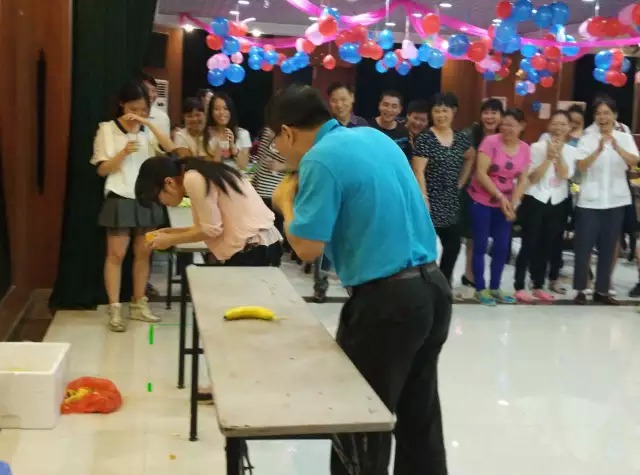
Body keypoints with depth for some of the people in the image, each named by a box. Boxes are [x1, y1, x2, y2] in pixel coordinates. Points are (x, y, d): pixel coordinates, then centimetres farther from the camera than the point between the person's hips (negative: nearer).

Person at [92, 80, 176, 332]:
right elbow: (102, 169, -5)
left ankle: (139, 305, 19)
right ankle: (114, 309, 0)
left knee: (143, 254, 9)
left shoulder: (149, 129, 8)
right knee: (116, 254, -4)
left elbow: (171, 149, -8)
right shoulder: (107, 129, -3)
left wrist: (148, 124, -16)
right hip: (120, 199, -4)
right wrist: (124, 152, -21)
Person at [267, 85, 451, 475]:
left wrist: (286, 202, 1)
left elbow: (308, 247, -17)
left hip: (386, 300, -8)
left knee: (362, 428, 6)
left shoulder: (321, 159, -13)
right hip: (433, 287, 8)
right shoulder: (375, 137, 12)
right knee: (420, 420, 17)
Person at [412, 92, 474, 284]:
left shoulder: (461, 138, 7)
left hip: (451, 201, 6)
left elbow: (471, 158, 26)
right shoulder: (425, 139, -9)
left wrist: (461, 183, 15)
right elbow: (418, 172, -14)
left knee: (453, 245, 10)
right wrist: (423, 200, -20)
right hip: (431, 200, -6)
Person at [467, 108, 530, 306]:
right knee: (481, 245, 1)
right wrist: (500, 196, -19)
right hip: (482, 201, -5)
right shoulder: (491, 142, -13)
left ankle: (495, 288, 21)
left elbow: (522, 180, 4)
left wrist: (513, 203, -9)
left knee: (502, 247, 8)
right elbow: (481, 174, -18)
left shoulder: (524, 149, 2)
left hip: (505, 204, 5)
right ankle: (480, 289, 12)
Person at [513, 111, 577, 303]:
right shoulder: (537, 147, -6)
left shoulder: (571, 151, 5)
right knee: (529, 245, -4)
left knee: (547, 246, 10)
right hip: (535, 201, -4)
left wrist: (559, 154, -18)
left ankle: (539, 287, 21)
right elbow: (532, 178, -11)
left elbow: (565, 175, -9)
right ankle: (519, 287, 2)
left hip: (558, 203, 4)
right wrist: (548, 158, -17)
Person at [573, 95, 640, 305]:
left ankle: (602, 290, 17)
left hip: (616, 200, 2)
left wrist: (617, 147, -32)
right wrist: (599, 150, -31)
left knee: (608, 247, 8)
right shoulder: (587, 139, -1)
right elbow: (581, 166, -15)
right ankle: (580, 290, 7)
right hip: (590, 201, -2)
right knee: (584, 247, -2)